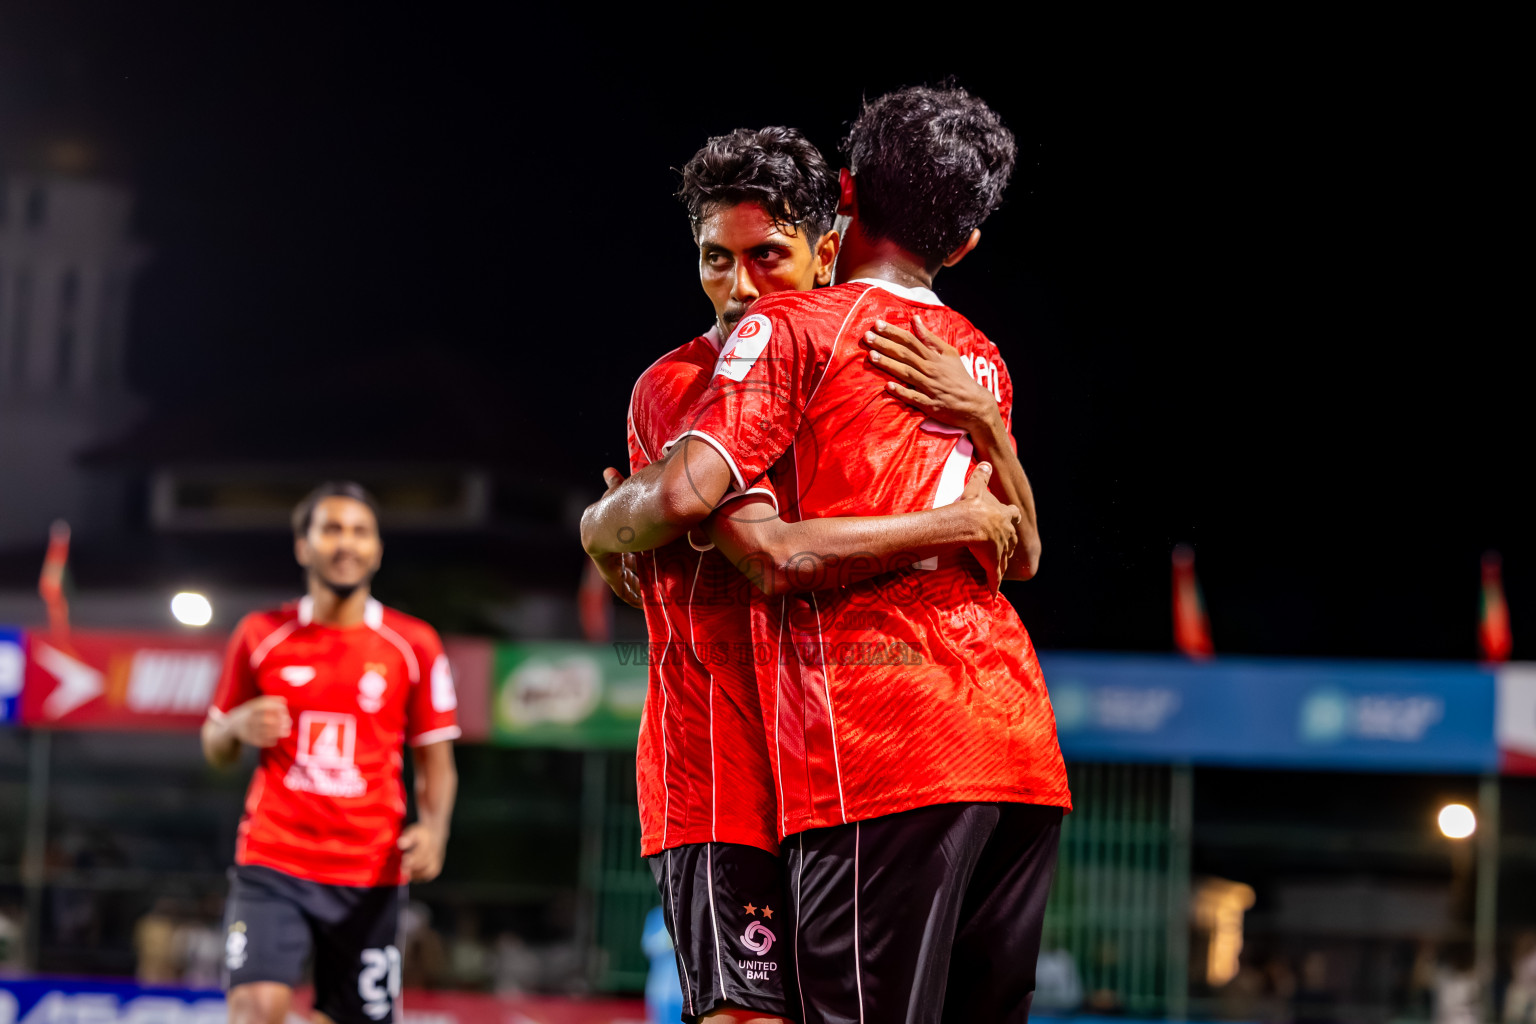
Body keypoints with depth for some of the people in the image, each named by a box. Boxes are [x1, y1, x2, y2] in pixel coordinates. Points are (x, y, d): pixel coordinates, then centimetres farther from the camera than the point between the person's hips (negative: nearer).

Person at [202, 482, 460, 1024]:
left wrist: (433, 828, -11)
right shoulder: (261, 635, 5)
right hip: (272, 862, -1)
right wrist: (240, 726, -9)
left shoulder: (414, 645, 4)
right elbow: (215, 750, 14)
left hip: (370, 874, 1)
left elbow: (435, 761, 9)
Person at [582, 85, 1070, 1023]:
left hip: (876, 754, -7)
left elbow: (686, 493, -11)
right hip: (1021, 743, 7)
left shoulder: (796, 328, 1)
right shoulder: (982, 360, 22)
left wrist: (603, 525, 9)